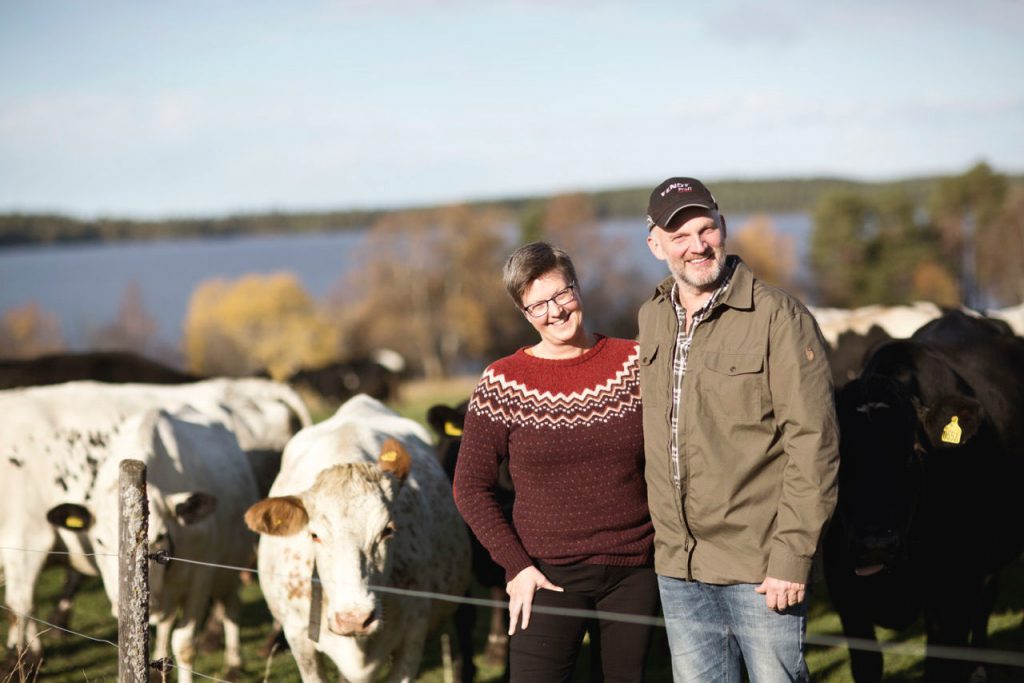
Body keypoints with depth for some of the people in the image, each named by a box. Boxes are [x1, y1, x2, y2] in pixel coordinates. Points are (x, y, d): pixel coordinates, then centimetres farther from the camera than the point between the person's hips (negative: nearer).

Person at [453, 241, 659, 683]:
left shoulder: (636, 364, 3)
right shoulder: (502, 385, -2)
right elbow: (471, 487, 0)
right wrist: (516, 565, -8)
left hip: (634, 572, 2)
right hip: (548, 576, -2)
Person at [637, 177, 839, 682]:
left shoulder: (777, 316, -10)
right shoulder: (650, 319, 9)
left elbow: (812, 443, -14)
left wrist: (791, 556, -18)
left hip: (759, 566, -6)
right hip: (677, 567, 6)